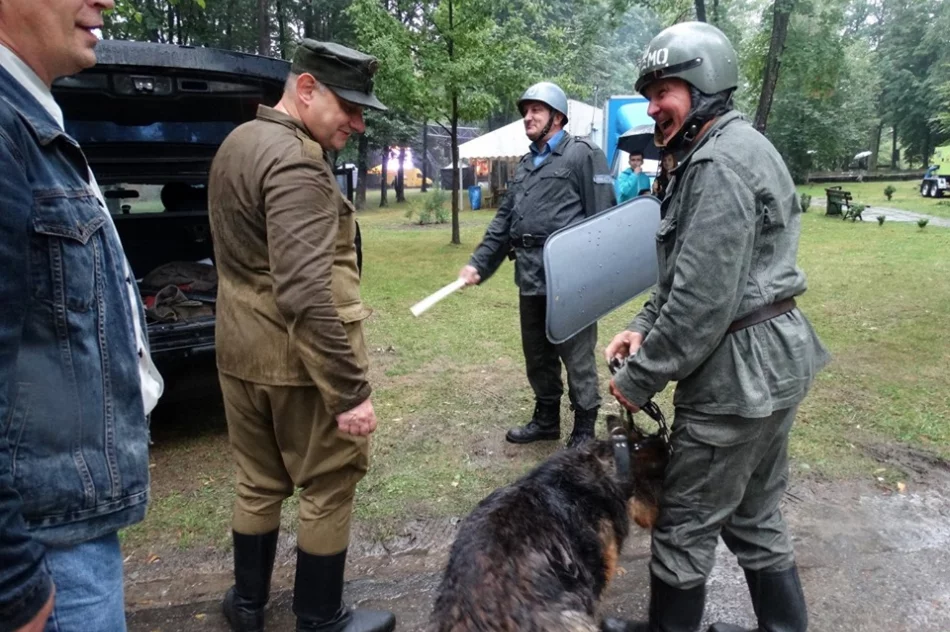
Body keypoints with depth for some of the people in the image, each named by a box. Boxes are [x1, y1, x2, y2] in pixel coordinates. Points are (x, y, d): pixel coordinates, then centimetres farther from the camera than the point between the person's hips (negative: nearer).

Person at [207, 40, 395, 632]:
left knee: (259, 482, 21)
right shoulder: (296, 163, -20)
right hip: (298, 360, -9)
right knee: (328, 489, 7)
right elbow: (306, 295, -28)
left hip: (240, 350, 9)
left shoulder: (238, 143, 12)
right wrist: (351, 390, -25)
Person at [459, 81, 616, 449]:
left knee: (577, 358, 5)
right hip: (530, 280, 8)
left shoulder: (583, 155, -5)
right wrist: (478, 263, 9)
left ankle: (584, 429, 21)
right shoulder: (525, 165, 18)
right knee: (537, 356, 18)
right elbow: (504, 222, 18)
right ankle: (546, 419, 35)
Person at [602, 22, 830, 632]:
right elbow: (690, 271, 17)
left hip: (738, 373, -10)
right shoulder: (734, 148, 15)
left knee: (686, 526, 7)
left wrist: (640, 377, -14)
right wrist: (644, 325, 6)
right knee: (755, 515, 22)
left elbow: (703, 300, -24)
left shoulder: (721, 163, -19)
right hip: (776, 360, 10)